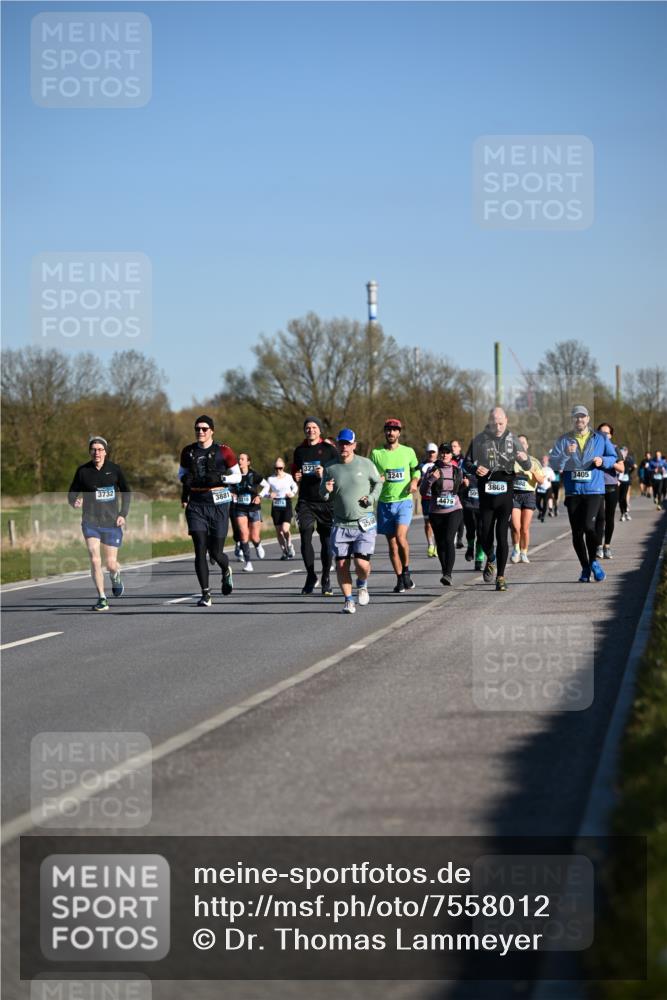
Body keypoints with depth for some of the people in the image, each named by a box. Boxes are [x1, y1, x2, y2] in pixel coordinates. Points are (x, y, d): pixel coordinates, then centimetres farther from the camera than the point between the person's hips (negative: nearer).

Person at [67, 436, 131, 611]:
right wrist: (74, 502, -17)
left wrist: (123, 514, 0)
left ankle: (116, 578, 41)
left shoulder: (115, 470, 0)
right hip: (90, 522, 0)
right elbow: (72, 493, 7)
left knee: (111, 564, 3)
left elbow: (126, 492, 11)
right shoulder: (83, 471, 0)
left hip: (112, 523, 0)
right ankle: (102, 599, -5)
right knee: (95, 560, -14)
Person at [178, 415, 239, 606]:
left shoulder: (223, 451, -2)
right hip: (196, 503, 2)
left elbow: (237, 476, 3)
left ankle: (226, 571, 39)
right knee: (200, 550, -9)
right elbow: (182, 471, 22)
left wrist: (219, 478, -15)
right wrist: (185, 479, -1)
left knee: (216, 552, 2)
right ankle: (206, 594, -5)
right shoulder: (188, 451, 7)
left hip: (218, 503, -2)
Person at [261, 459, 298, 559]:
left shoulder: (289, 477, 1)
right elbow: (265, 491, -4)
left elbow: (295, 487, 15)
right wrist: (269, 495, -25)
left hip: (287, 506, -2)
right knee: (278, 531, 5)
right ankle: (284, 551, 20)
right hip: (275, 506, 2)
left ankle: (289, 546, 11)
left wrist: (293, 493, -5)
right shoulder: (271, 479, 0)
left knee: (285, 529, -17)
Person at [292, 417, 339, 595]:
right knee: (305, 537, -8)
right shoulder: (300, 450, 13)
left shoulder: (329, 449, 0)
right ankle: (310, 576, 6)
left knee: (326, 540, 2)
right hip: (306, 501, 3)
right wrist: (296, 477, 5)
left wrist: (325, 474, -18)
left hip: (326, 501, -3)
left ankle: (326, 580, 12)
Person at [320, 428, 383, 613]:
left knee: (362, 564, -12)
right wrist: (326, 490, -10)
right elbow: (323, 496, 14)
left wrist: (372, 498, -3)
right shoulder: (331, 468, 6)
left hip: (364, 523, -2)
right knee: (341, 564, -2)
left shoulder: (365, 464, 1)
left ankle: (362, 584, 21)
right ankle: (348, 600, 13)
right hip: (340, 525, 2)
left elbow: (378, 482, 15)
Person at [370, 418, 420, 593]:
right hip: (384, 503, 2)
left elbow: (416, 469, 18)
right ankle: (400, 579, 15)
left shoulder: (408, 452, 4)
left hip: (404, 501, -2)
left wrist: (414, 481, -2)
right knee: (392, 544, 5)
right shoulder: (376, 453, 3)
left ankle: (406, 571, 0)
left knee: (400, 536, -21)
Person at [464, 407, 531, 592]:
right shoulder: (479, 440, 3)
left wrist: (524, 459, -21)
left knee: (502, 535, -6)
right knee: (486, 537, 1)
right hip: (486, 494, 1)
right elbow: (467, 462, 11)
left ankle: (500, 576, 2)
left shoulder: (511, 440, 3)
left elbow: (527, 468, 3)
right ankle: (490, 560, 34)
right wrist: (475, 469, -12)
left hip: (505, 493, -1)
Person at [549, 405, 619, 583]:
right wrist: (565, 454, -17)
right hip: (573, 492, 2)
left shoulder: (600, 439, 8)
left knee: (589, 526, -18)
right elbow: (553, 464, 1)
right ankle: (585, 569, 17)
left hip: (594, 490, -2)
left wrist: (603, 460, -6)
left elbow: (613, 457, 15)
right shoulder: (563, 440, 8)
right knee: (577, 532, 2)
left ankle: (593, 562, 6)